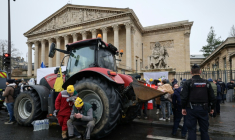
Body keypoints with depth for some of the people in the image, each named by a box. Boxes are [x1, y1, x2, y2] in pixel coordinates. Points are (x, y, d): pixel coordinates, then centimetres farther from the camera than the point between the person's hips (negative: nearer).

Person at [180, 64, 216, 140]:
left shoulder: (188, 82, -8)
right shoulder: (206, 82, 2)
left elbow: (184, 97, -11)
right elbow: (212, 97, 7)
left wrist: (183, 108, -1)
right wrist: (212, 108, 18)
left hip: (191, 109, -3)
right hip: (203, 108, 3)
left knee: (191, 129, 5)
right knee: (204, 129, 16)